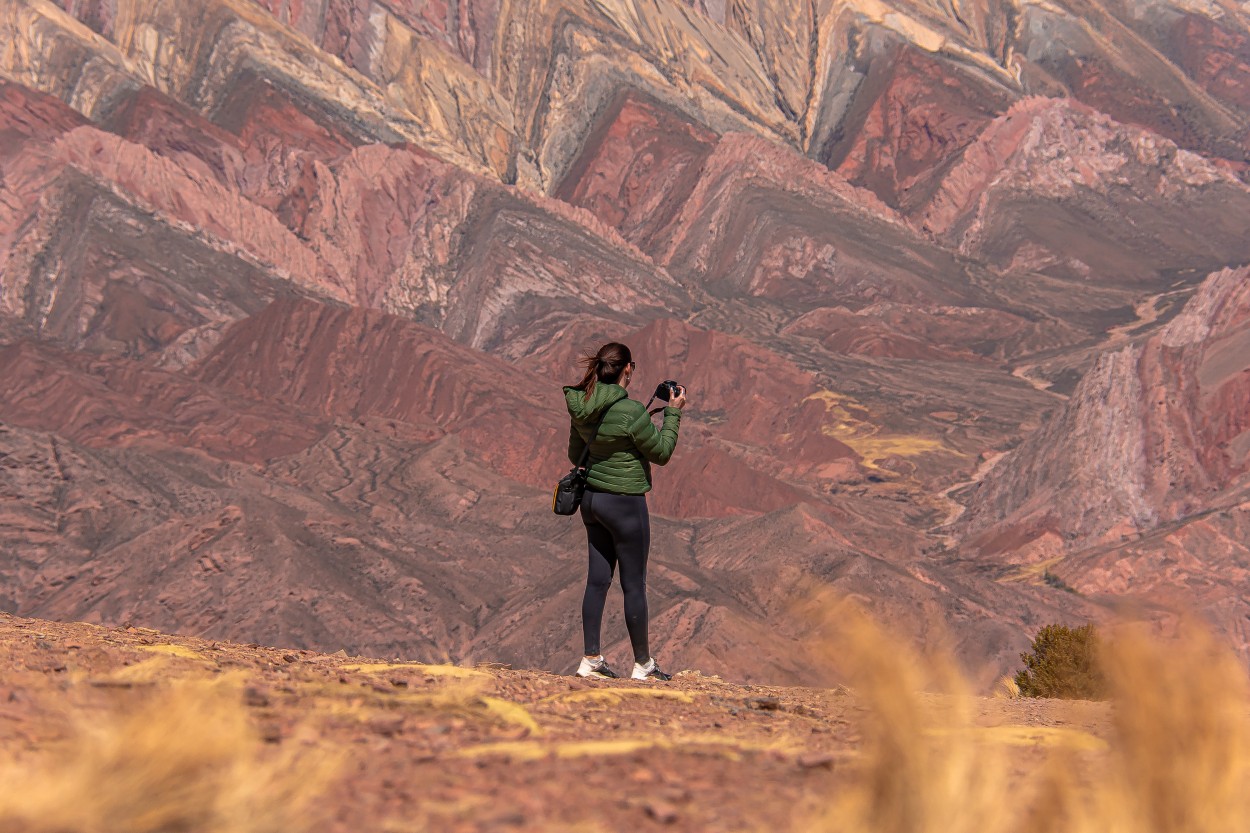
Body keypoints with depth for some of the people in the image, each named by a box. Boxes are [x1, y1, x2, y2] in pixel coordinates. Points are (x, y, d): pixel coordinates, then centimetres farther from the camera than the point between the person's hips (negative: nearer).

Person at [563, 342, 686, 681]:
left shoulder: (582, 407, 0)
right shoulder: (631, 411, -23)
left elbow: (575, 454, 14)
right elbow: (661, 453, -11)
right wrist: (673, 413, -2)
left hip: (591, 498, 7)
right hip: (624, 503, -7)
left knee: (597, 579, 12)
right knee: (634, 584, 5)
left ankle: (591, 659, 15)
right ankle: (643, 664, 15)